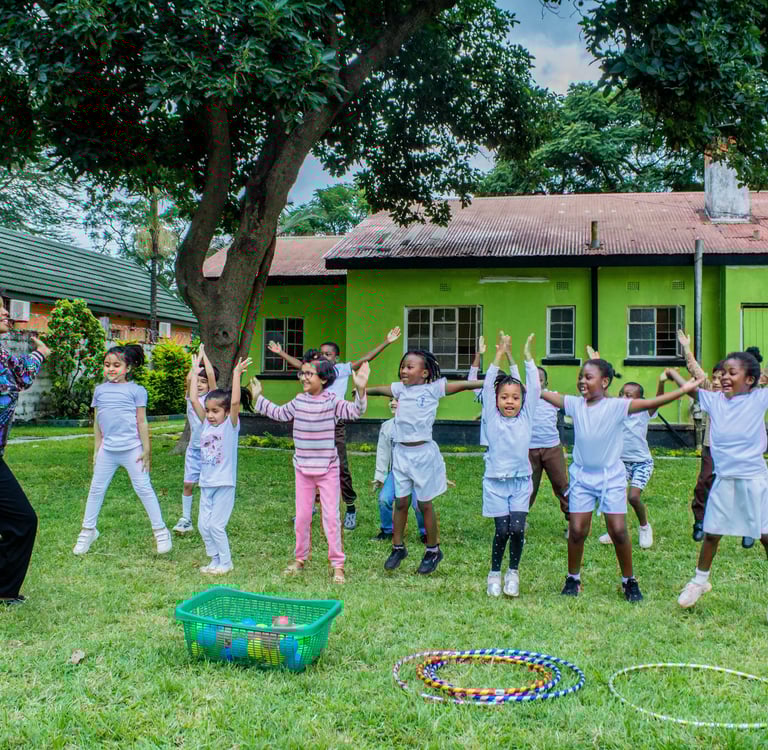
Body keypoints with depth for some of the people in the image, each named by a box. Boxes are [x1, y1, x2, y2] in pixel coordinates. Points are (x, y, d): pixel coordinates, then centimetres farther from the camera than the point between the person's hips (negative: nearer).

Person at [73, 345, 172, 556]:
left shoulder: (136, 390, -3)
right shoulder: (100, 390, 9)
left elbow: (142, 422, -3)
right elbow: (97, 422, 14)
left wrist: (146, 450, -4)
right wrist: (96, 449, 13)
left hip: (131, 449, -4)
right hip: (107, 450, 4)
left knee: (144, 488, 0)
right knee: (96, 489, 10)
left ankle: (160, 531, 9)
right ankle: (88, 530, 25)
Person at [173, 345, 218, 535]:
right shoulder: (191, 397, 4)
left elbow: (211, 375, -16)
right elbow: (189, 378, -13)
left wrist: (203, 353, -8)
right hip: (194, 448, 3)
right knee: (188, 484, 1)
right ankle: (186, 520, 10)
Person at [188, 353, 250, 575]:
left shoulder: (230, 425, -7)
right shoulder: (206, 424, 6)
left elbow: (235, 402, -22)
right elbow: (193, 400, 3)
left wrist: (237, 374, -23)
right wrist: (195, 371, 3)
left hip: (224, 484, -6)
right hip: (206, 483, 6)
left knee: (216, 525, -4)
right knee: (203, 525, 8)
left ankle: (226, 563, 13)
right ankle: (216, 560, 23)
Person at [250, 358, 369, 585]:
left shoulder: (332, 402, -12)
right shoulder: (299, 401, 3)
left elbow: (354, 411, -26)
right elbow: (279, 413, 20)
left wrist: (360, 390, -42)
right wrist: (258, 398, 21)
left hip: (328, 469, -4)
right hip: (303, 468, 4)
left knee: (331, 516, -2)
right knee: (302, 516, 13)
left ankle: (337, 564, 7)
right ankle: (300, 558, 28)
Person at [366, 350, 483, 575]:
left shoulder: (433, 389, -8)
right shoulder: (400, 389, 6)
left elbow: (463, 385, -12)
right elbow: (379, 390, 22)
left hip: (423, 453, -4)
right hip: (401, 452, 4)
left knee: (425, 504, 6)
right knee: (400, 502, 11)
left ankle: (433, 550, 21)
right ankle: (398, 548, 24)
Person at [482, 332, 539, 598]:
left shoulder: (526, 417, 5)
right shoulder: (492, 417, 2)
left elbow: (534, 388, -1)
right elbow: (488, 386, -5)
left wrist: (527, 356, -4)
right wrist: (499, 355, -8)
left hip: (521, 480, 1)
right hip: (495, 481, -1)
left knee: (517, 528, -10)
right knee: (502, 530, -3)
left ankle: (513, 571, 12)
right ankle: (494, 573, 19)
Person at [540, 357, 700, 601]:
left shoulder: (616, 406, -12)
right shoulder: (575, 404, -2)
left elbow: (648, 403, -21)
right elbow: (544, 394, 4)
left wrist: (684, 389, -28)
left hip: (611, 476, -2)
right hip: (582, 475, 3)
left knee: (618, 530, -3)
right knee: (577, 530, 2)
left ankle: (629, 581, 16)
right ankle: (573, 578, 20)